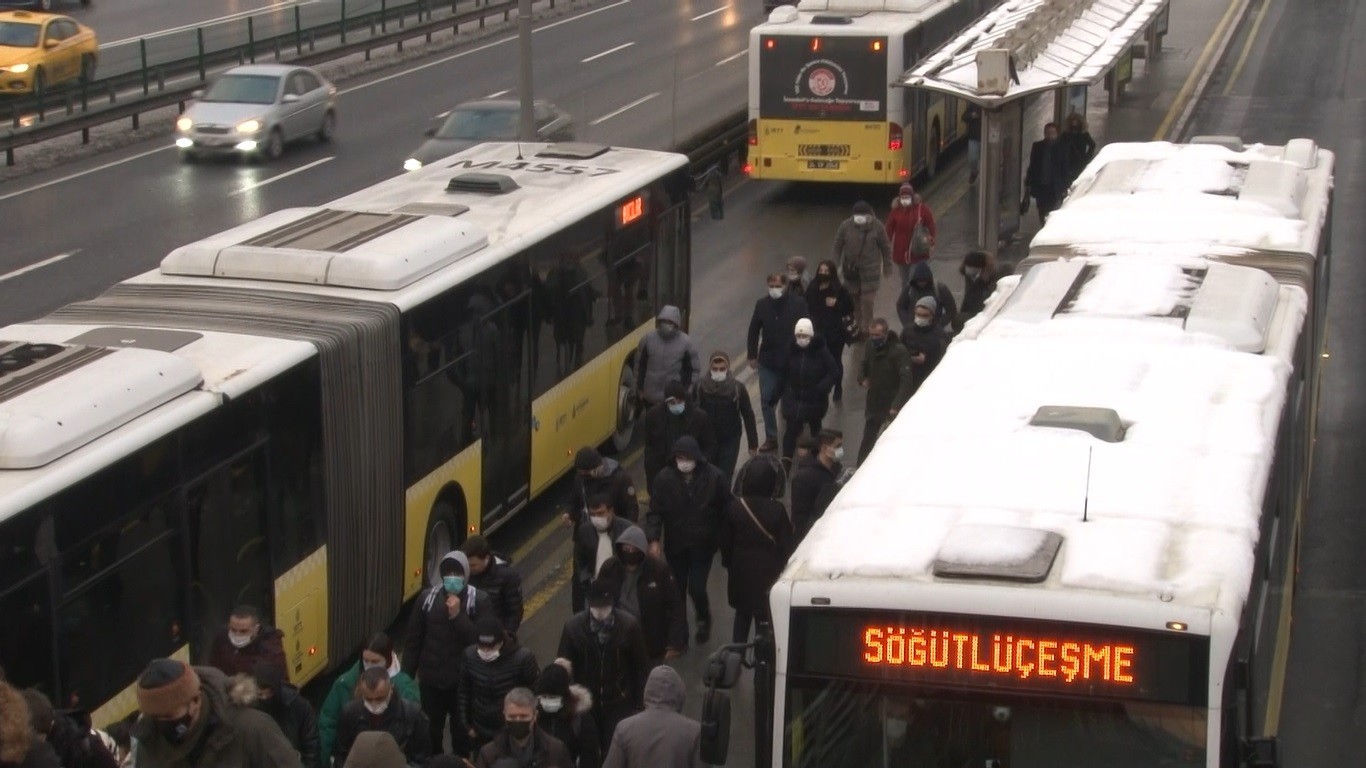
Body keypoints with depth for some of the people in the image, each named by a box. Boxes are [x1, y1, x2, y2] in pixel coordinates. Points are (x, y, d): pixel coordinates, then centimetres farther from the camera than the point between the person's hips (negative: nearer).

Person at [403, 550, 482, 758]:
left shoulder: (477, 601, -10)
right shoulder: (427, 598, -4)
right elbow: (414, 641, 2)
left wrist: (458, 616, -24)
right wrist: (406, 676, 1)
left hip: (463, 681, -2)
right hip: (431, 680, 2)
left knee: (461, 731, 12)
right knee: (431, 730, 14)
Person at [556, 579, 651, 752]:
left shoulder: (629, 625, -14)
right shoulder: (573, 626, -11)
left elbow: (641, 666, -3)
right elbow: (564, 664, 0)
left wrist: (640, 703, 0)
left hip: (619, 704, -2)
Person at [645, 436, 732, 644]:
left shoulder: (714, 477, -15)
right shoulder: (665, 477, -11)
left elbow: (726, 510, -6)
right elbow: (655, 511, -7)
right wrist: (653, 540, -17)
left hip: (703, 545, -2)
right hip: (675, 545, 2)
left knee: (696, 587, -6)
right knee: (676, 590, 10)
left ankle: (704, 619, 28)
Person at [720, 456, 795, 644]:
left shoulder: (735, 507, -11)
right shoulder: (776, 510, -19)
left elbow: (725, 540, -1)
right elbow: (787, 544, -12)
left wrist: (728, 563, 15)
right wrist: (783, 569, 4)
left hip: (741, 571, 3)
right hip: (767, 572, -3)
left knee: (742, 615, 19)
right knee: (764, 617, 8)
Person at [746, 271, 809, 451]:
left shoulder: (798, 304, -10)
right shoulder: (762, 304, -1)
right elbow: (753, 331, 7)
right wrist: (752, 355, 5)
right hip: (767, 361, 3)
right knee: (766, 400, 5)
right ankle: (771, 437, 16)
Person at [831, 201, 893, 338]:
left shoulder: (877, 227, -8)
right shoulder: (846, 226, -6)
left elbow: (886, 248, 3)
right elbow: (837, 247, 2)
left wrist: (887, 268, 7)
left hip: (870, 270, -2)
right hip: (851, 269, 2)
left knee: (867, 300, -6)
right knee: (853, 298, 10)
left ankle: (865, 329, 5)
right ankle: (856, 325, 25)